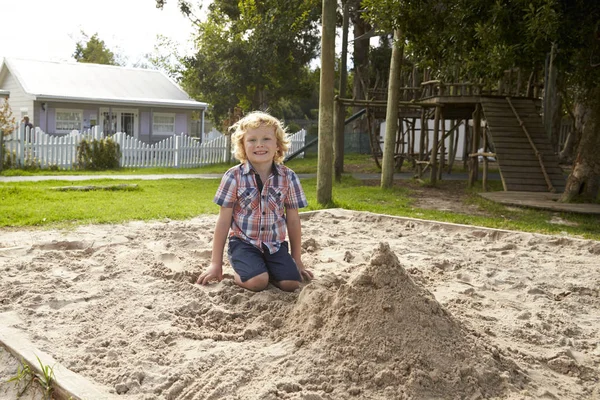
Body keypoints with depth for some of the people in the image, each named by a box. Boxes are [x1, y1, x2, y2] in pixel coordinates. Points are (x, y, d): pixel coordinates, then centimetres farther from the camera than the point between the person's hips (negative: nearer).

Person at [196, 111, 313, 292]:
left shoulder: (288, 177, -2)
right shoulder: (234, 177, -8)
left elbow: (293, 220, 6)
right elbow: (223, 221, -4)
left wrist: (297, 260, 9)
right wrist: (216, 264, -3)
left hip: (275, 244, 3)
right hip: (244, 242, -2)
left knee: (291, 282, -18)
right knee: (257, 282, -27)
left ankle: (265, 269, 13)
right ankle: (239, 271, 8)